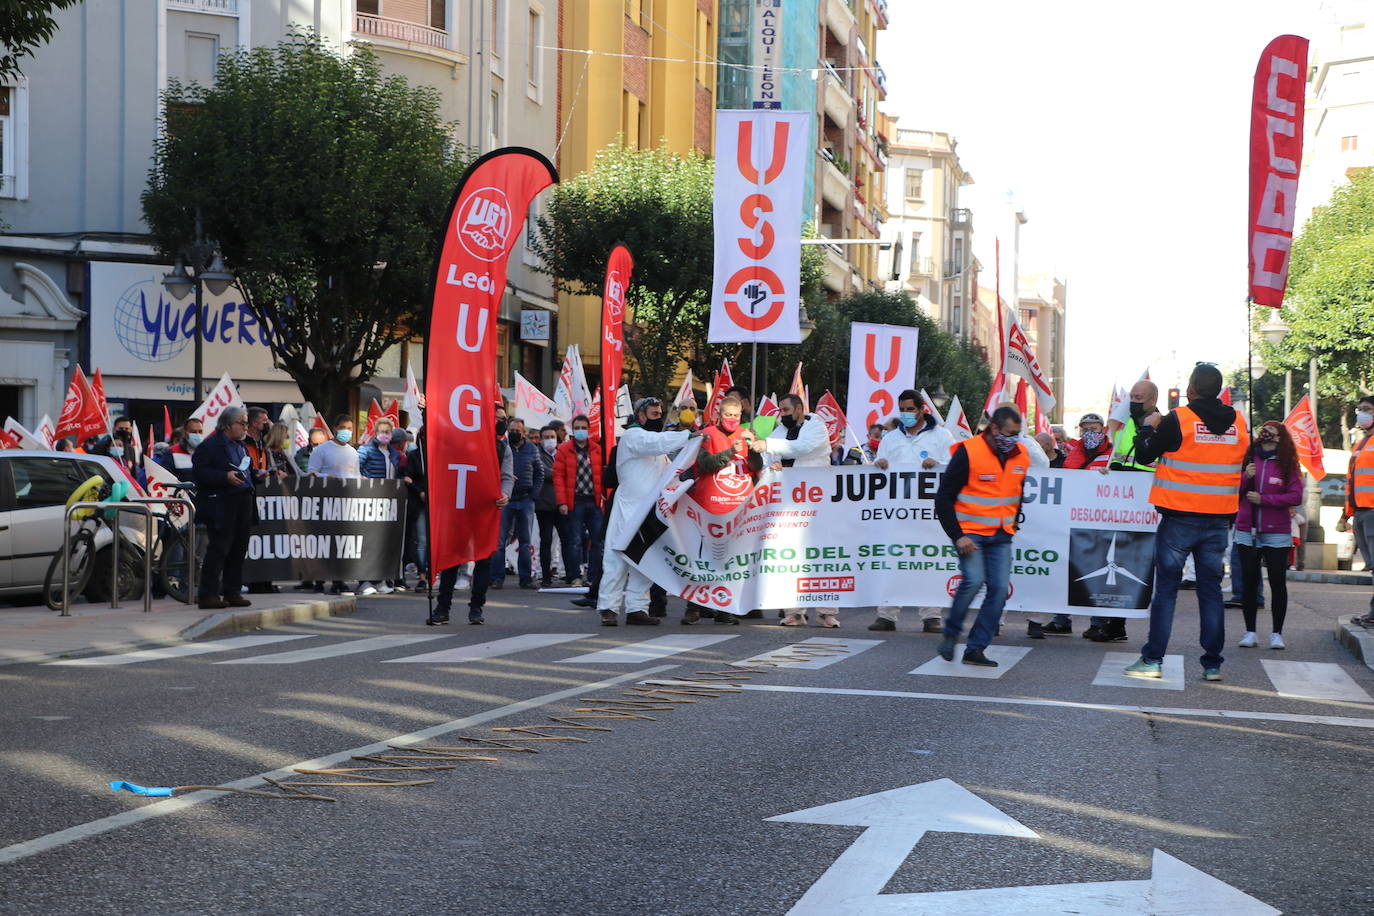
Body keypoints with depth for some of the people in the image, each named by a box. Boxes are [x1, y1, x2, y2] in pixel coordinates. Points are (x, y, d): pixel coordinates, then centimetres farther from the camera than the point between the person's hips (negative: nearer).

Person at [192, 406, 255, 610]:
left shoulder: (240, 445, 20)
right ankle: (208, 595, -6)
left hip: (242, 504, 8)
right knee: (218, 549, -9)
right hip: (220, 507, -8)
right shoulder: (211, 445, -7)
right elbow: (199, 472, -15)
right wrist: (225, 477, -23)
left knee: (238, 550, 9)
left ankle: (232, 592, 16)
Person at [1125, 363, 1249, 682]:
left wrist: (1148, 427, 13)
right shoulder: (1238, 423, 4)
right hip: (1219, 521, 4)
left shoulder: (1177, 420, -11)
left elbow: (1144, 455, -2)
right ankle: (1212, 664, 9)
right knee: (1211, 590, 8)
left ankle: (1153, 659, 0)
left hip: (1179, 520, -4)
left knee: (1166, 588, 1)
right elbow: (1243, 466, 16)